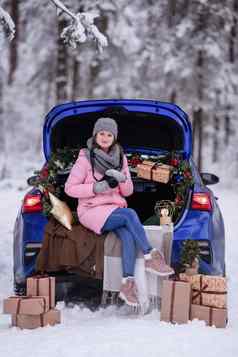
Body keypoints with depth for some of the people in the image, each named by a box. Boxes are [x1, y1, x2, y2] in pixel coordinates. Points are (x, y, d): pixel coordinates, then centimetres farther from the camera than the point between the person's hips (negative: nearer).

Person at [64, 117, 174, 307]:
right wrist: (97, 188, -16)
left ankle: (128, 283, -41)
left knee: (128, 233, -30)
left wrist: (122, 179, -9)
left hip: (115, 209, 4)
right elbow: (70, 188, -4)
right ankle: (151, 257, -30)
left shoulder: (120, 158, 13)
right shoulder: (86, 158, -1)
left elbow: (128, 191, 14)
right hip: (93, 210, -4)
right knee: (130, 214, -32)